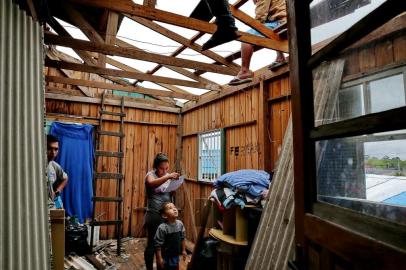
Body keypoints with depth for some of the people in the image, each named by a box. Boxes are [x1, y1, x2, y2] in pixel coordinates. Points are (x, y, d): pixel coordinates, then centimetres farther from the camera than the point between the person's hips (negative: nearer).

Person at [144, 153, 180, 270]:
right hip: (153, 215, -4)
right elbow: (151, 183, -31)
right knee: (152, 244, 4)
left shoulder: (168, 175, 7)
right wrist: (168, 177, -43)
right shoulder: (150, 174, -7)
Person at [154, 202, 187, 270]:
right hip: (165, 257, -5)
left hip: (175, 255, 5)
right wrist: (159, 258, -16)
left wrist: (183, 250, 11)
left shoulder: (180, 224, -8)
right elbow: (158, 244, -20)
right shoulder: (162, 228, -25)